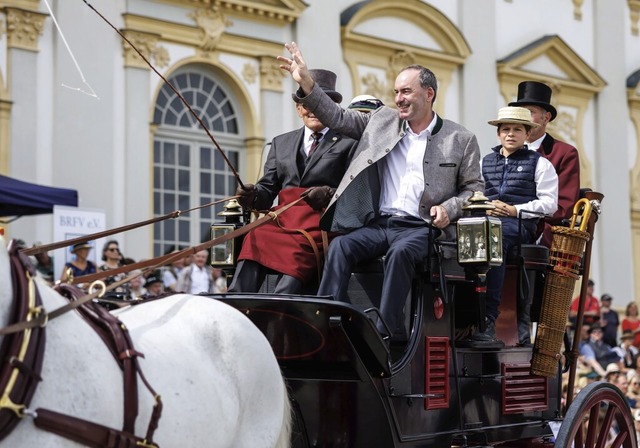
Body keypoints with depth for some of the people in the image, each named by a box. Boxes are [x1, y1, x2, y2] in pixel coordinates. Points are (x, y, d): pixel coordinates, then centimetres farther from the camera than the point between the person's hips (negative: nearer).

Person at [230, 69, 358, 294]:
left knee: (297, 253, -36)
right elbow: (268, 189, 20)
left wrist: (329, 194, -17)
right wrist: (252, 196, -3)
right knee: (254, 242, -30)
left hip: (321, 224, -3)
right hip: (281, 221, 3)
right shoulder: (281, 143, 27)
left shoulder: (349, 142, 12)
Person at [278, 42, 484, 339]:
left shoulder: (461, 140, 8)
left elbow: (474, 189, 9)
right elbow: (338, 118, 13)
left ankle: (387, 332, -34)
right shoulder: (382, 121, 16)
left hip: (420, 228, -3)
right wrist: (306, 84, 2)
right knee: (340, 246, -27)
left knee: (400, 252, -36)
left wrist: (448, 209, -10)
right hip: (378, 223, 3)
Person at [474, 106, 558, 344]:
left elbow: (549, 203, 5)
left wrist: (514, 210, -7)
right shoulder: (484, 162, 27)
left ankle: (488, 318, -43)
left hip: (519, 224, -3)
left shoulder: (540, 163, 15)